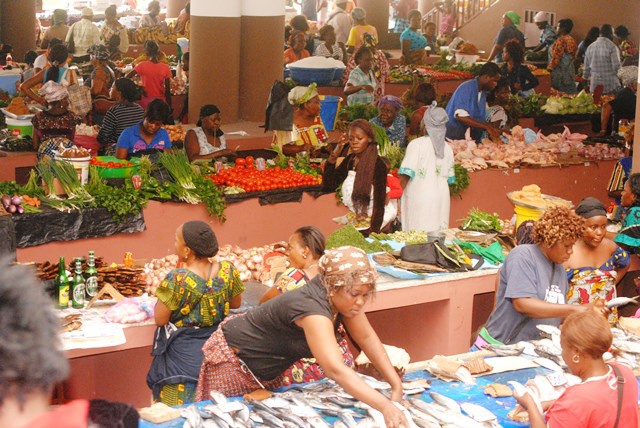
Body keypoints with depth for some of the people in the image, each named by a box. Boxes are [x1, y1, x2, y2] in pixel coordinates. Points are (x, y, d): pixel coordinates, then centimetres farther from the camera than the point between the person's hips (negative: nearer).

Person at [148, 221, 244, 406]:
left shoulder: (176, 279, -25)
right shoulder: (228, 270, -11)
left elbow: (160, 320, -15)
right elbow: (236, 303, 7)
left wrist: (162, 298, 0)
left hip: (184, 353, -5)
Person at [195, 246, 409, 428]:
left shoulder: (340, 295, -15)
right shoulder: (311, 308, -40)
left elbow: (367, 338, -7)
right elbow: (335, 370, -50)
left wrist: (396, 385, -17)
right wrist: (386, 407, -57)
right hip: (233, 358, -8)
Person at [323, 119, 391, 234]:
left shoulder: (377, 165, -15)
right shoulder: (349, 160, 4)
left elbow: (379, 203, -16)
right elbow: (329, 186, -1)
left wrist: (373, 233, -20)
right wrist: (333, 157, -10)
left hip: (369, 224, -5)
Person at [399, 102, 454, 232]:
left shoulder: (416, 144, -9)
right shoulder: (447, 148, 7)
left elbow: (406, 174, -13)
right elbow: (449, 178, 12)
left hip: (419, 197, -5)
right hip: (442, 197, 5)